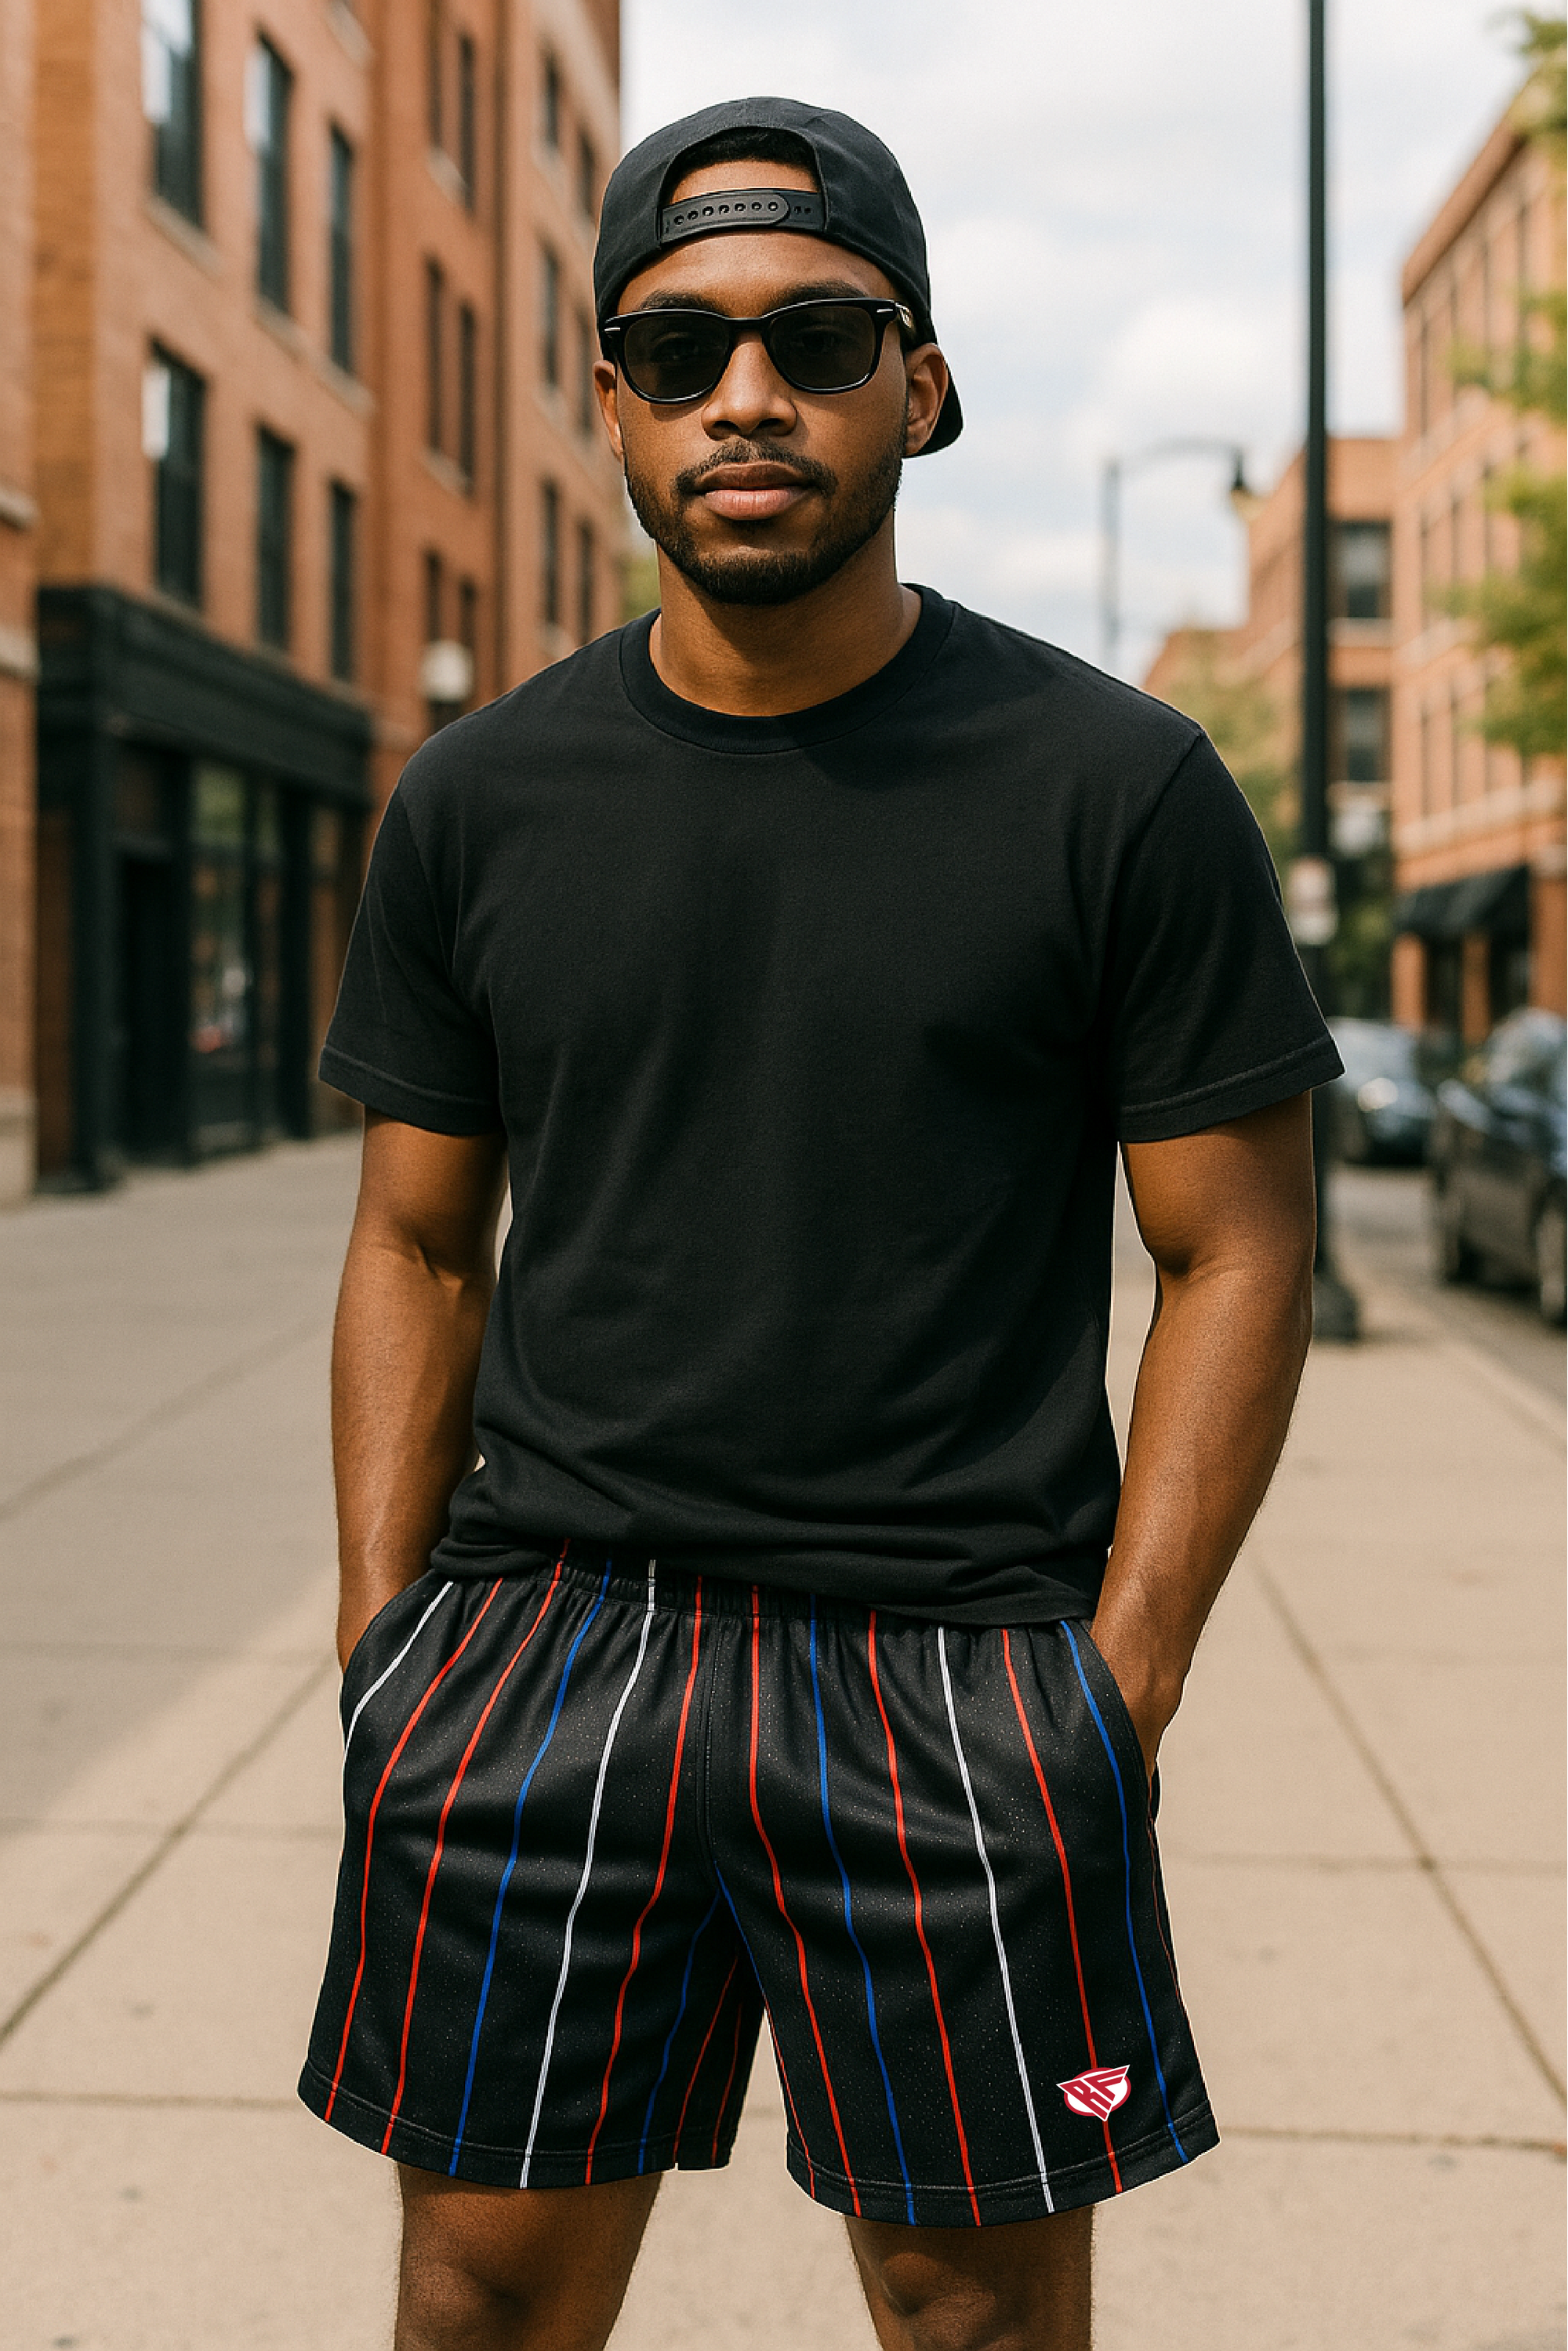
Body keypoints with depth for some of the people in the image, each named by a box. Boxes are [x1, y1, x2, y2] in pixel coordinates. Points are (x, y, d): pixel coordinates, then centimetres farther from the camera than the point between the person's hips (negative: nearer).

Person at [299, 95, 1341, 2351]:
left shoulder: (1118, 788, -2)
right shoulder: (481, 802, 6)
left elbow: (1239, 1254, 0)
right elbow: (418, 1248, 11)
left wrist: (1118, 1692, -7)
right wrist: (383, 1659, 4)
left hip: (958, 1660, -2)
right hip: (539, 1637, 3)